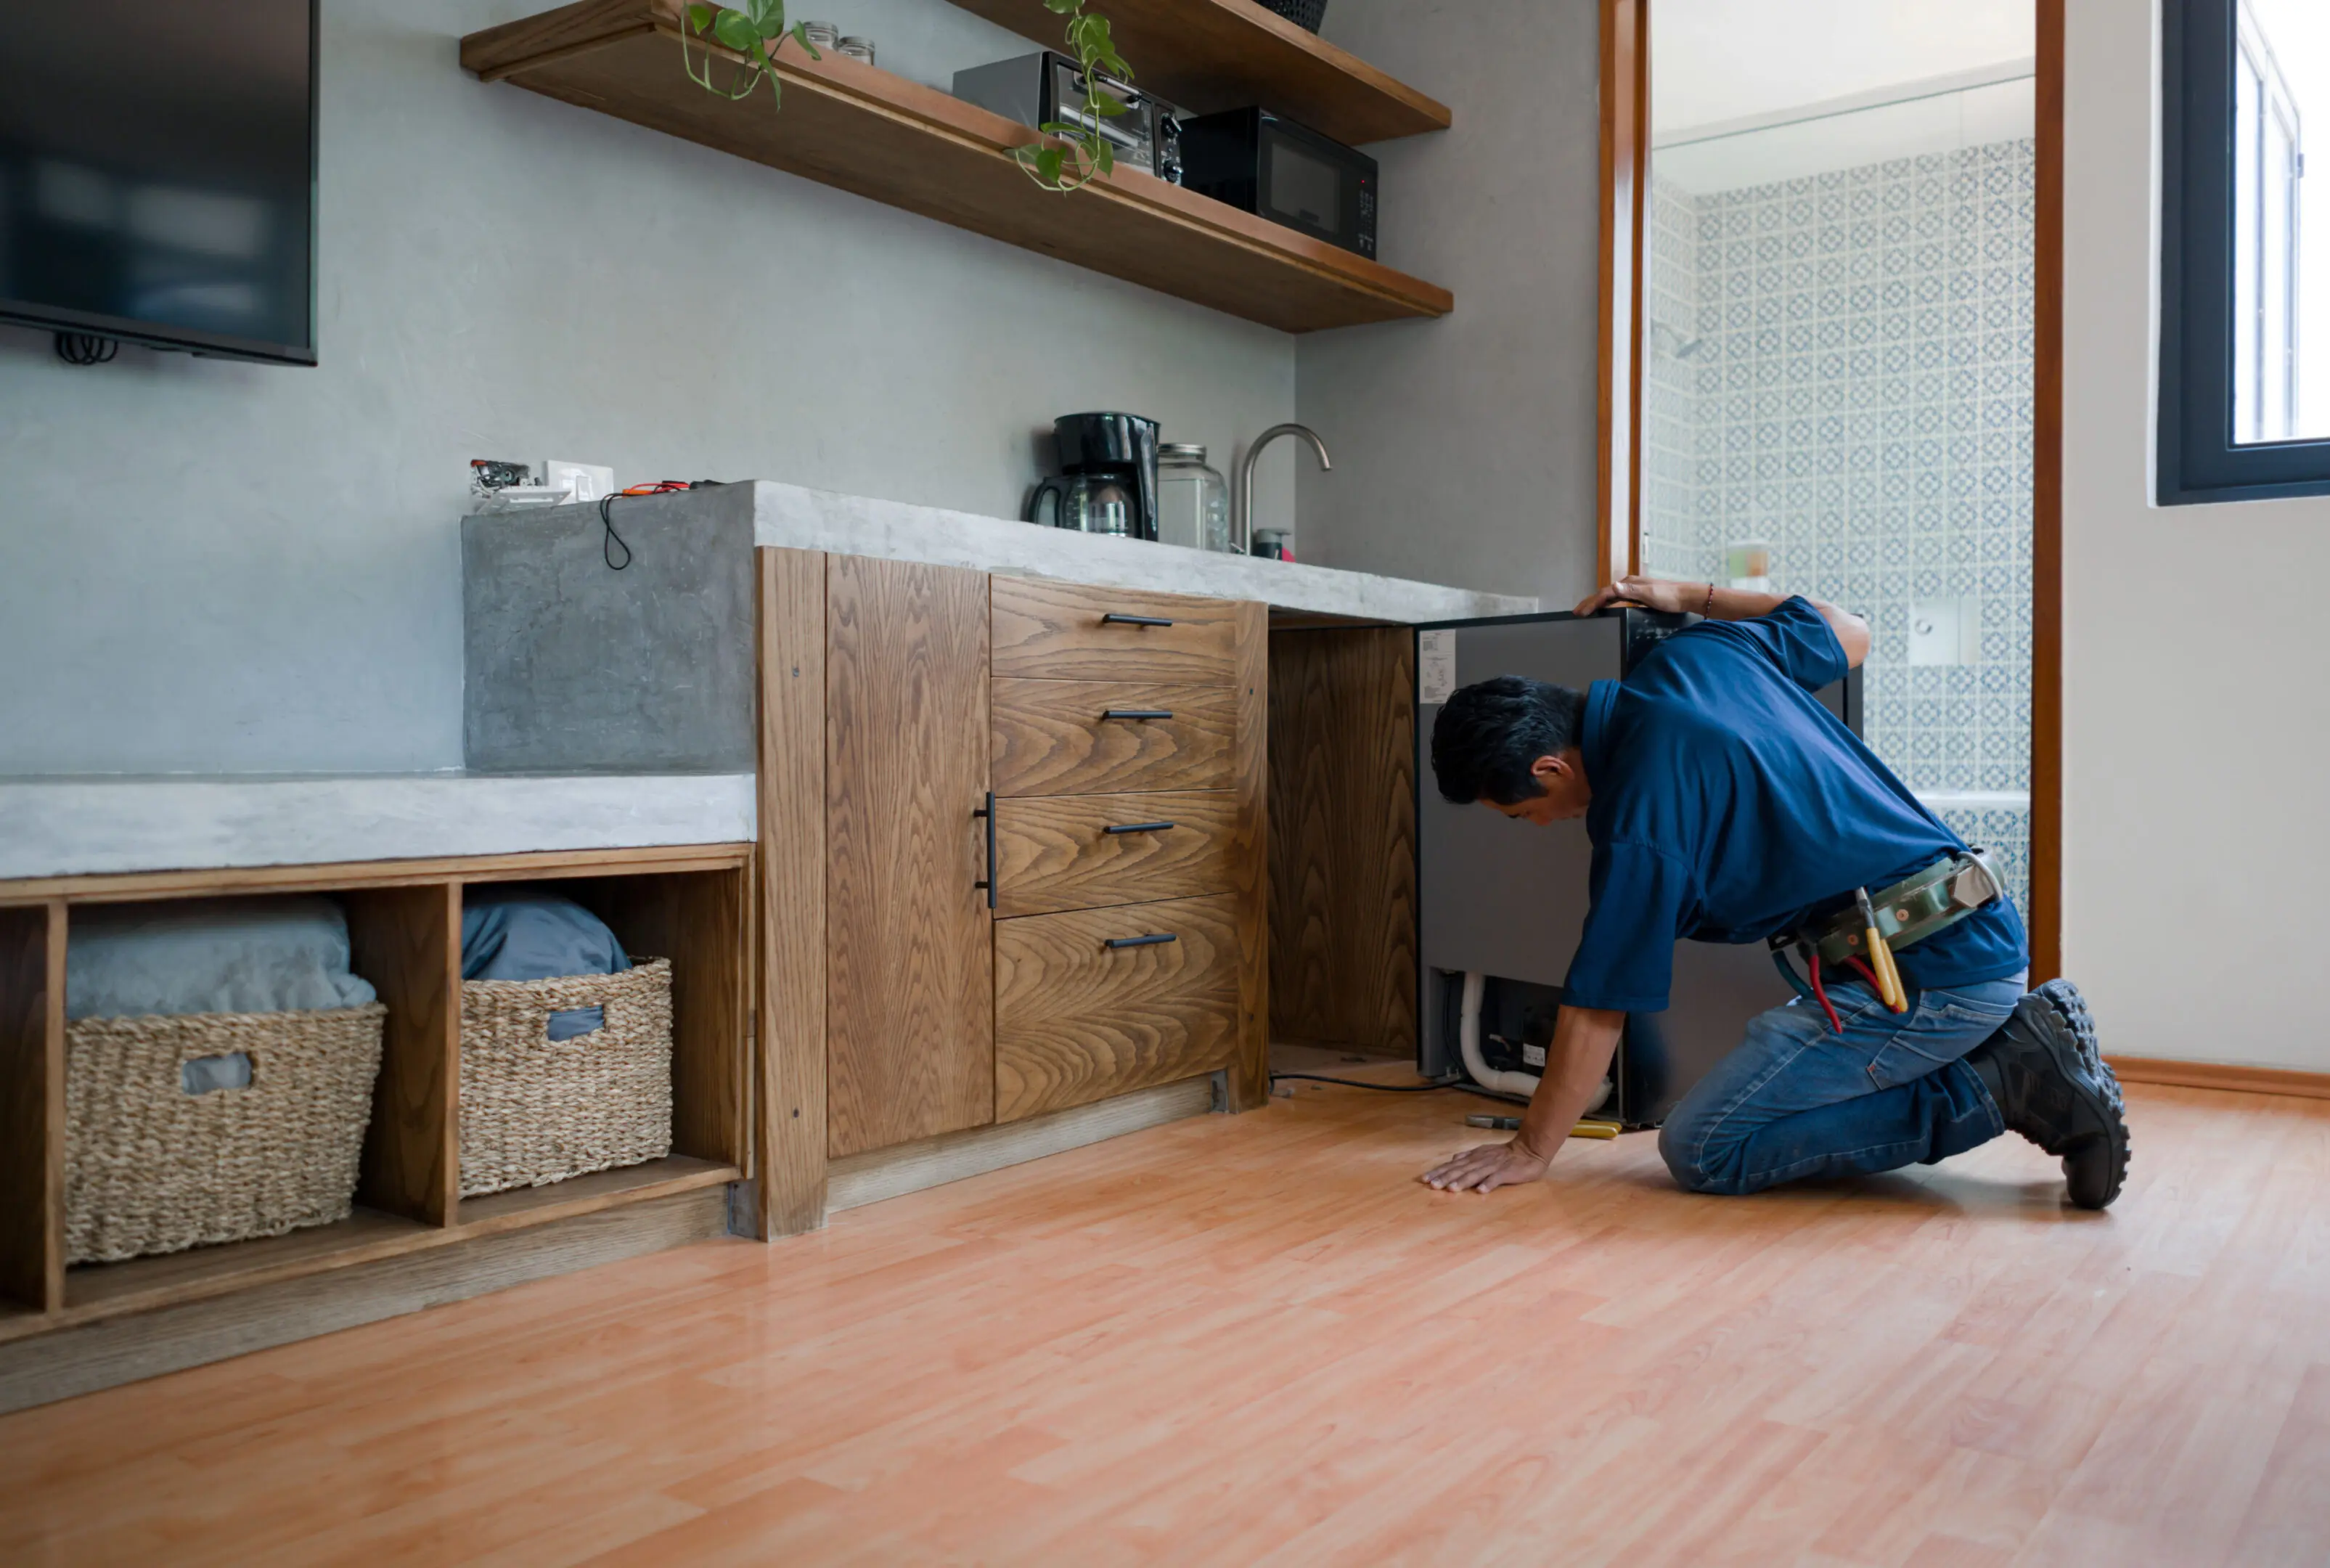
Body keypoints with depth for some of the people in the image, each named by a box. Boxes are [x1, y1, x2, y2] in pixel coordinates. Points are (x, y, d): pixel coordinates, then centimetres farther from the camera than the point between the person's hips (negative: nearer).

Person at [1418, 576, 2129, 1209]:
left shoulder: (1639, 814, -20)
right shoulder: (1698, 653, 4)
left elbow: (1596, 1010, -11)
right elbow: (1851, 632, 23)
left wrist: (1531, 1150, 2)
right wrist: (1686, 595, 27)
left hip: (1933, 975, -10)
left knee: (1701, 1150, -8)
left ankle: (2000, 1086, -6)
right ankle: (2012, 1043, 11)